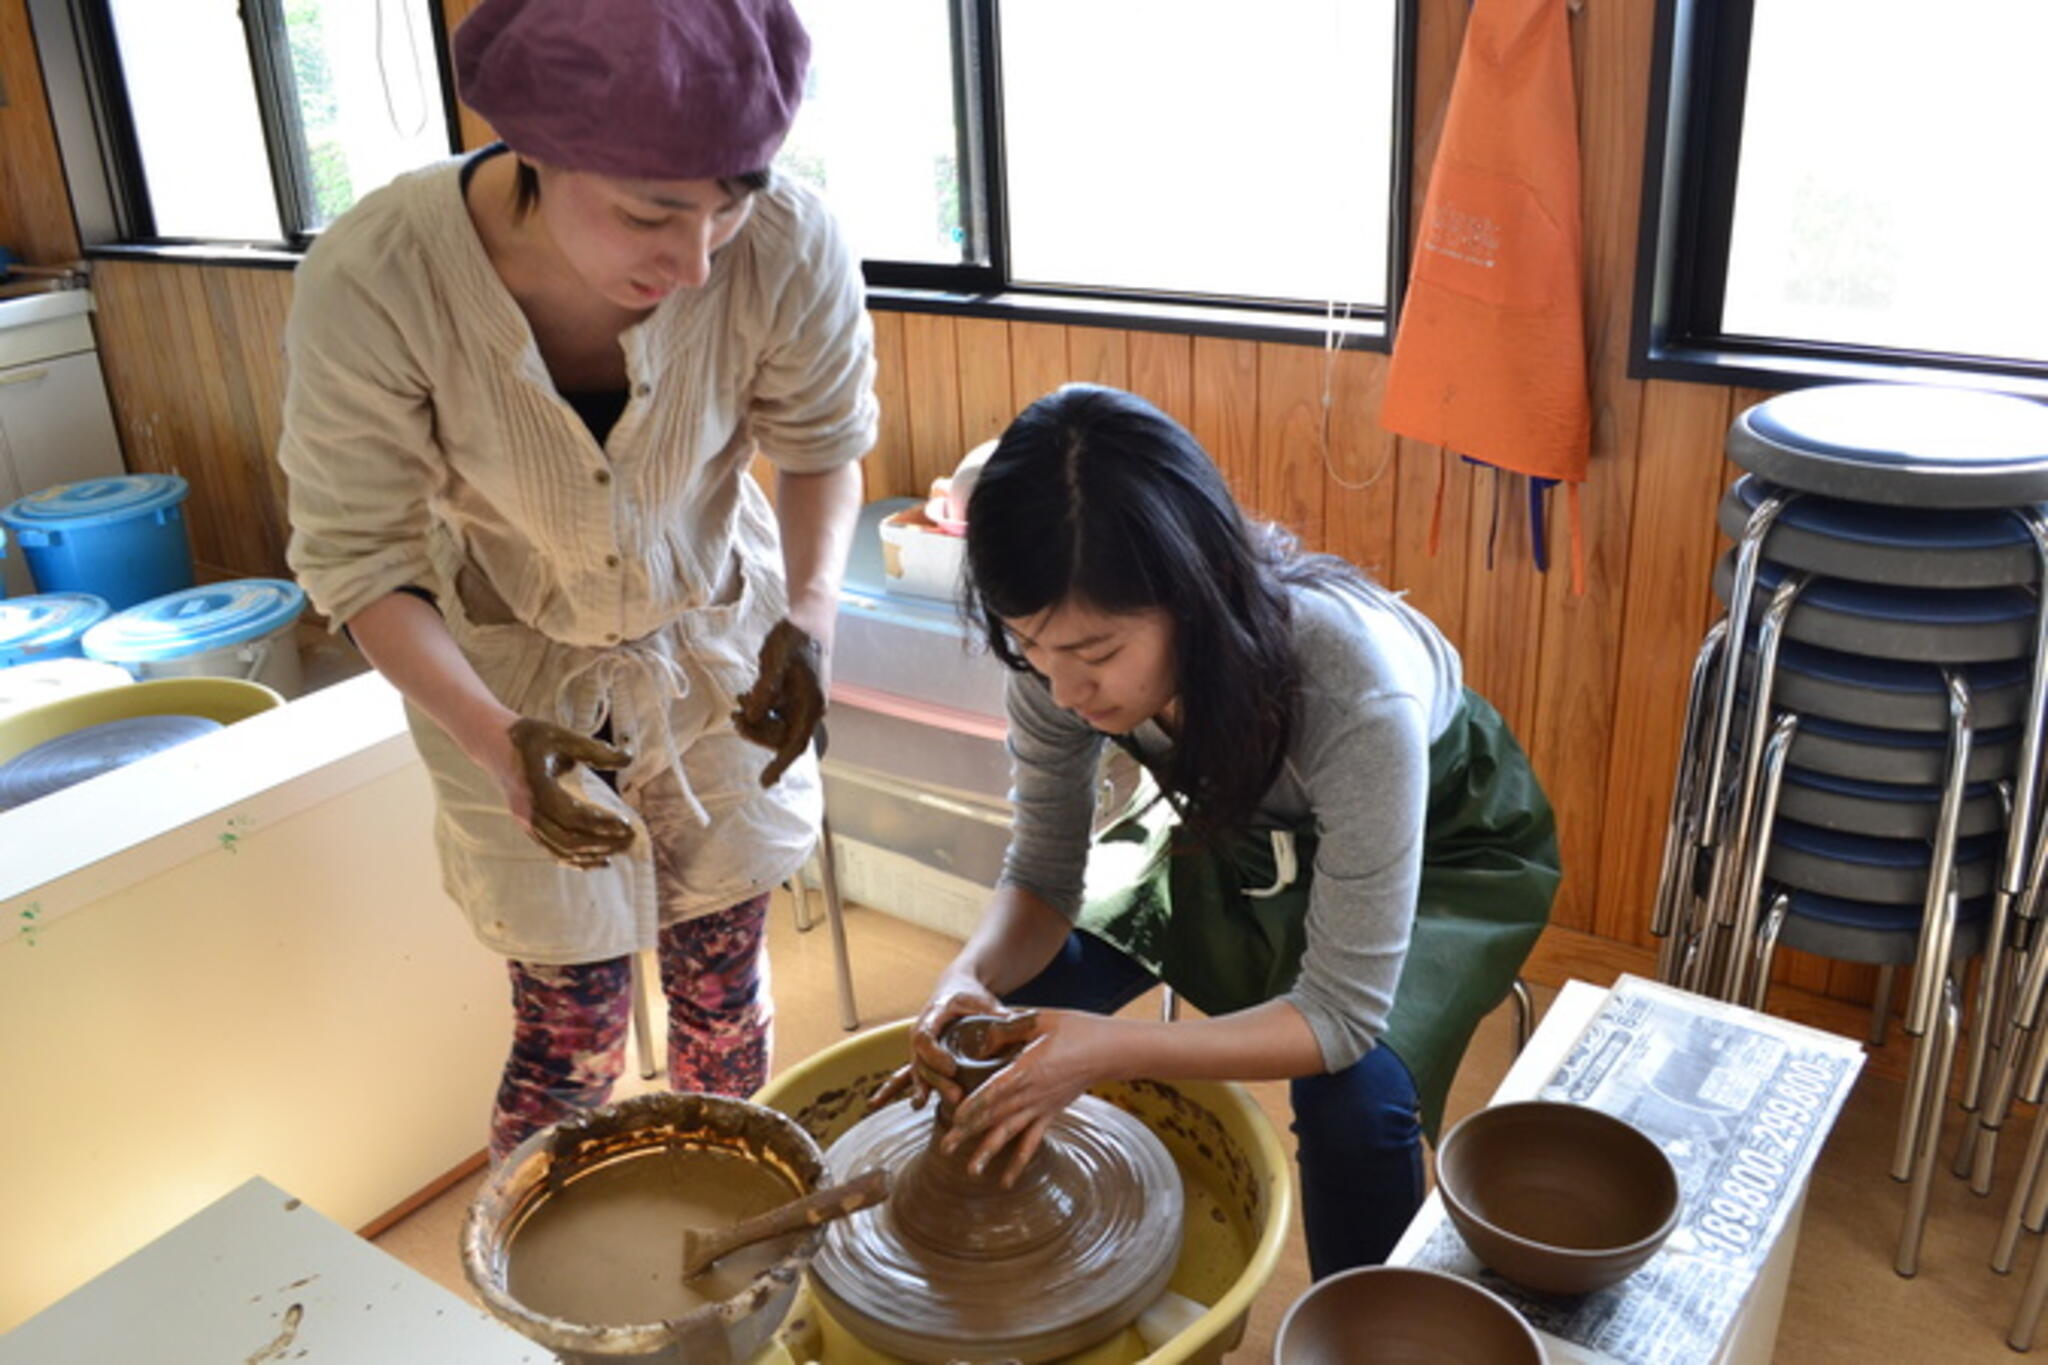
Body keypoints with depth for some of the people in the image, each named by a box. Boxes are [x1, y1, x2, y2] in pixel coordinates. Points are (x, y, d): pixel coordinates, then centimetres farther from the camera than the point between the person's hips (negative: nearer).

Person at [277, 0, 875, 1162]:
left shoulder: (787, 249, -28)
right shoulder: (373, 282, -30)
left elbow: (824, 442, -7)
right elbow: (360, 559, -18)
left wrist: (811, 610, -24)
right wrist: (492, 737, -33)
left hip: (718, 646, 2)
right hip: (515, 677, -1)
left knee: (723, 982, 14)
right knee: (573, 1026, 5)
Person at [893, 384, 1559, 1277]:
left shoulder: (1355, 690, -42)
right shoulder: (1062, 648, -28)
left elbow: (1345, 1013, -33)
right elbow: (1043, 877, -13)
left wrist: (1110, 1052, -46)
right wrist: (972, 975, -35)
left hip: (1439, 838, -4)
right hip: (1238, 817, 4)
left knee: (1357, 1097, -29)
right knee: (1018, 993, -12)